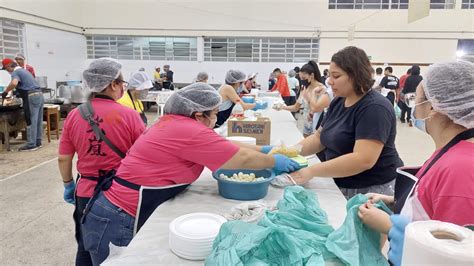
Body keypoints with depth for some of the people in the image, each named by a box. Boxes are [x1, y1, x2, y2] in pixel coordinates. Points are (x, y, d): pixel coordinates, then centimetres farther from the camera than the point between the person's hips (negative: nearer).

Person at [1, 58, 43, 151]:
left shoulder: (15, 72, -5)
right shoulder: (24, 70, 24)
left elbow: (14, 83, -26)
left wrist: (5, 91, -14)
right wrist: (19, 92, 32)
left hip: (32, 97, -9)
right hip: (39, 95, 9)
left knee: (31, 122, -4)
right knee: (38, 121, 11)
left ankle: (31, 144, 0)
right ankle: (37, 142, 17)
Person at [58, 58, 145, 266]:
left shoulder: (74, 115, -4)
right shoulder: (129, 115, -15)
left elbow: (63, 158, 2)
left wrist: (68, 184, 18)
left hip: (86, 192, 3)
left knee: (86, 249, 22)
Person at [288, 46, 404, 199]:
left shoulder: (374, 108, -22)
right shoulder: (338, 102, 5)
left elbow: (364, 159, -31)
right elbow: (319, 137, 9)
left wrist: (312, 171, -30)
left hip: (374, 191, -7)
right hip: (342, 187, 7)